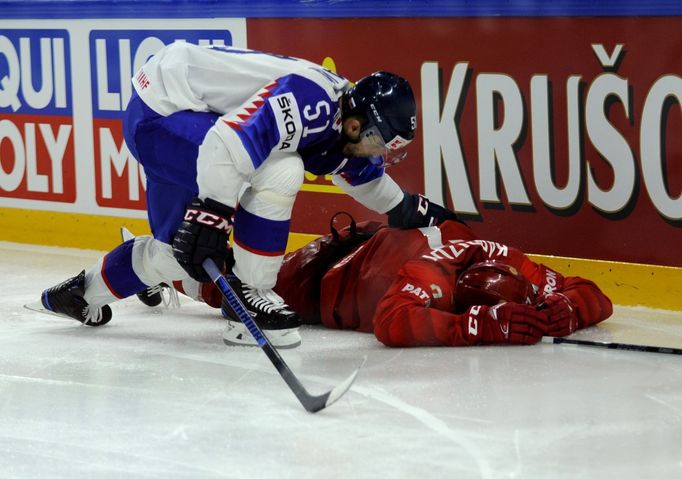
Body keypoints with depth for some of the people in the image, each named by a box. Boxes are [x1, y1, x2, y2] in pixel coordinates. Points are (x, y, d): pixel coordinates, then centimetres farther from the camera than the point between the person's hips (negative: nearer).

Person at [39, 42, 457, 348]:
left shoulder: (340, 119, 4)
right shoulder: (313, 99, -27)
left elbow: (362, 172, 25)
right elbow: (231, 139, -35)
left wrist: (409, 209, 30)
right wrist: (211, 211, -35)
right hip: (160, 114, -10)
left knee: (184, 250, 18)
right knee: (280, 171, -23)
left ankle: (84, 293, 40)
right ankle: (248, 297, -13)